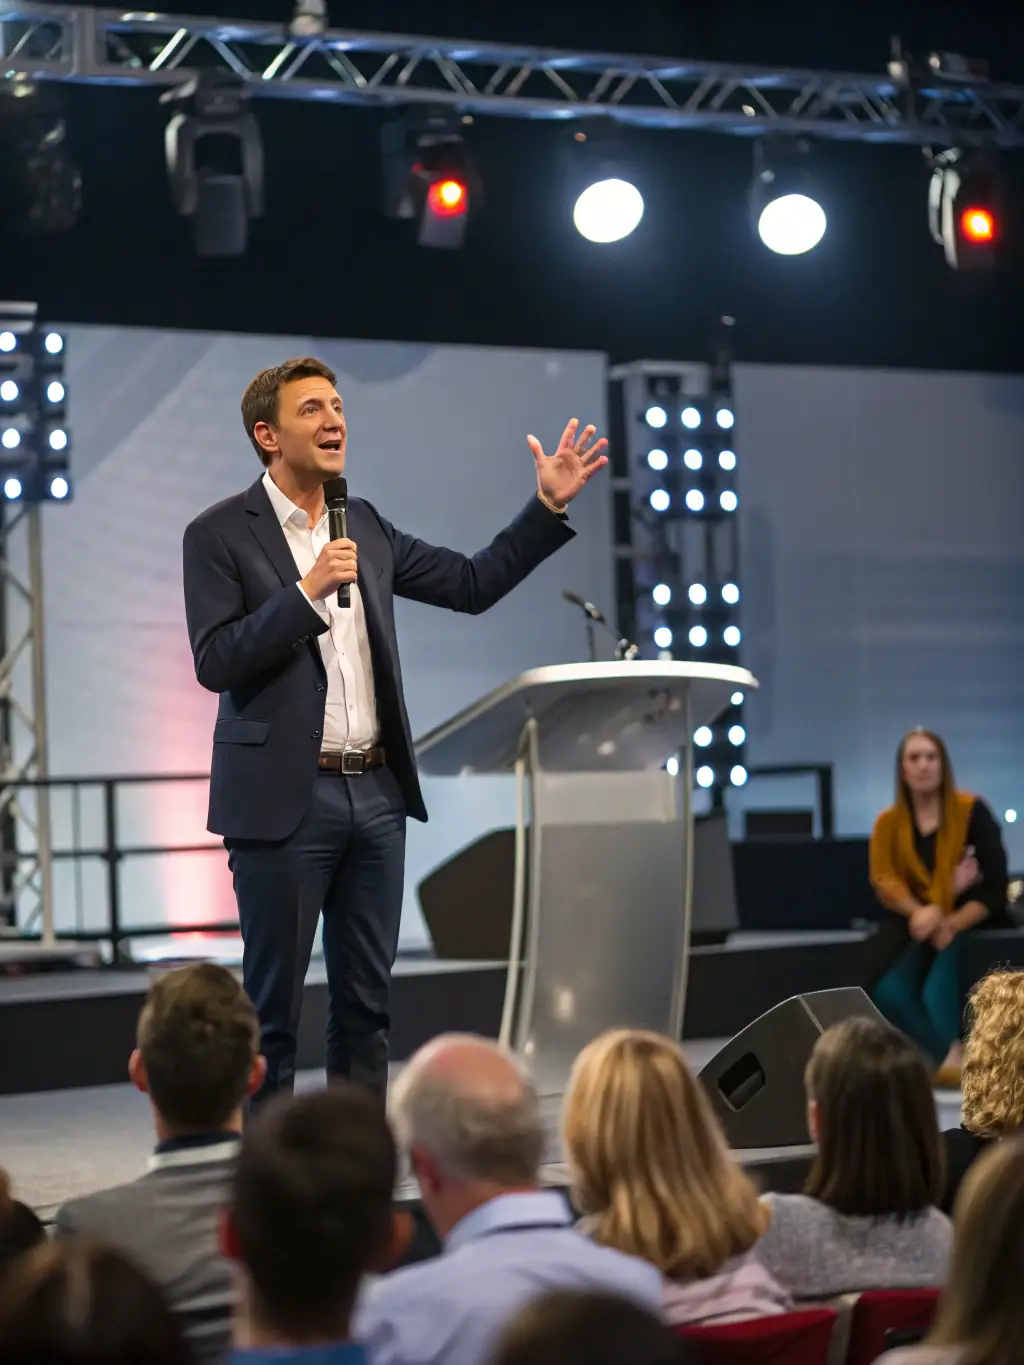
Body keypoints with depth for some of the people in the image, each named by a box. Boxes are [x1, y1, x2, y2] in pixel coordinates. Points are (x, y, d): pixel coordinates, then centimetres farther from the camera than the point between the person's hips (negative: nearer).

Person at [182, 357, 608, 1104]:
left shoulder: (365, 527, 13)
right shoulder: (221, 534, -5)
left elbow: (473, 583, 14)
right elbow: (216, 663, -13)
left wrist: (550, 504, 7)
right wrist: (307, 591, -20)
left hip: (375, 792, 6)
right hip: (284, 798, -6)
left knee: (367, 1002, 10)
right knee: (272, 1008, 0)